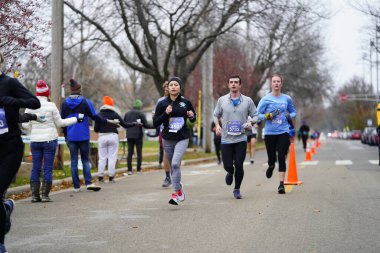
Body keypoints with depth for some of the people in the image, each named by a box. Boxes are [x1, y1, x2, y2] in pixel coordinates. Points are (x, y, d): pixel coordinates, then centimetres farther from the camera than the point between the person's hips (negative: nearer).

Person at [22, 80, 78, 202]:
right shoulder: (51, 106, -9)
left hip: (35, 140, 3)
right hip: (50, 140, -3)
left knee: (36, 168, 7)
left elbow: (25, 124, 2)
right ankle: (45, 195, -3)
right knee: (48, 168, 1)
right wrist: (76, 119, 10)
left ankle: (35, 195, 4)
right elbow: (59, 123, -1)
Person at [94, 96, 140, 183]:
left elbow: (96, 129, -2)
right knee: (112, 158, 3)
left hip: (102, 137, 1)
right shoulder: (115, 114, -1)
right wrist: (135, 124, 15)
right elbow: (125, 125, 1)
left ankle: (100, 177, 4)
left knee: (102, 158, 6)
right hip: (113, 136, -1)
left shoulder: (99, 115, 0)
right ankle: (111, 177, 0)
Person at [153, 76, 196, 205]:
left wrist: (192, 116, -7)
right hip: (168, 140, 2)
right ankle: (179, 188, 39)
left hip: (182, 139, -2)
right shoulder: (162, 104, -1)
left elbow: (193, 118, 16)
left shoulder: (186, 102, 0)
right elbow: (155, 123, -4)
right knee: (173, 167, 14)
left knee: (175, 163, -22)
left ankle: (176, 193, -15)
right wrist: (165, 114, -18)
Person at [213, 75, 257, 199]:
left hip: (241, 139, -1)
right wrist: (217, 125, -4)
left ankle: (237, 189, 14)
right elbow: (216, 115, 14)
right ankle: (230, 173, 37)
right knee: (227, 165, -1)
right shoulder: (222, 100, 5)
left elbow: (255, 115, 9)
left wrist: (251, 123, -11)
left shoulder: (247, 101, 3)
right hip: (226, 139, 1)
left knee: (239, 166, -6)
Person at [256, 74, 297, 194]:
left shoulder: (286, 99, 6)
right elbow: (258, 115, -1)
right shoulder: (266, 99, -1)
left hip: (283, 132, 0)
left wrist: (289, 116, -2)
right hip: (270, 133, 0)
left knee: (281, 157, -9)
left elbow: (293, 112, 20)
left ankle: (281, 184, -6)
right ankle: (271, 166, 44)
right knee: (272, 158, 7)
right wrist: (269, 116, -17)